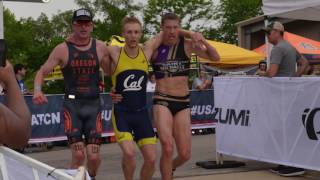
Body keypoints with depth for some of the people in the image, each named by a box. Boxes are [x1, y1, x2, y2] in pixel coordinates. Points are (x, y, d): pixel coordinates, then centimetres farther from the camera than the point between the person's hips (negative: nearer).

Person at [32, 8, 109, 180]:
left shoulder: (100, 47, 5)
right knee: (78, 155, -10)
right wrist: (37, 90, -22)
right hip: (72, 105, -2)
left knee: (94, 156, -2)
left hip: (94, 105, 2)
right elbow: (42, 72, -3)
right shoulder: (62, 49, -2)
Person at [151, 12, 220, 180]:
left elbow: (215, 57, 2)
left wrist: (203, 40, -13)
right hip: (162, 101, -2)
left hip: (183, 103, 3)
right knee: (167, 148, -21)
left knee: (185, 154, 5)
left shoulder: (187, 45, 1)